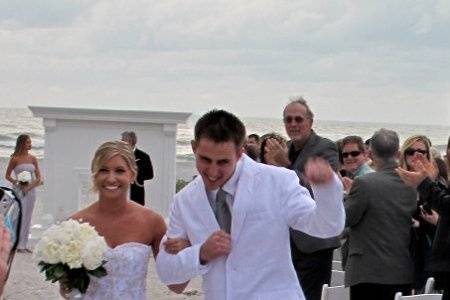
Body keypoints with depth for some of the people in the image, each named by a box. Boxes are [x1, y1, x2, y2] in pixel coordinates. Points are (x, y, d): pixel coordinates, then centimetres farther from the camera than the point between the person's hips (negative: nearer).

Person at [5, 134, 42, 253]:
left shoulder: (33, 158, 6)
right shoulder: (15, 158, -4)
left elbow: (38, 178, 3)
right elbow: (7, 176, 1)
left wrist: (29, 187, -11)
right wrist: (17, 183, -14)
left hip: (31, 190, 4)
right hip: (19, 190, -4)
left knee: (27, 217, 6)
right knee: (20, 216, -6)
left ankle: (25, 244, 12)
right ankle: (19, 244, -2)